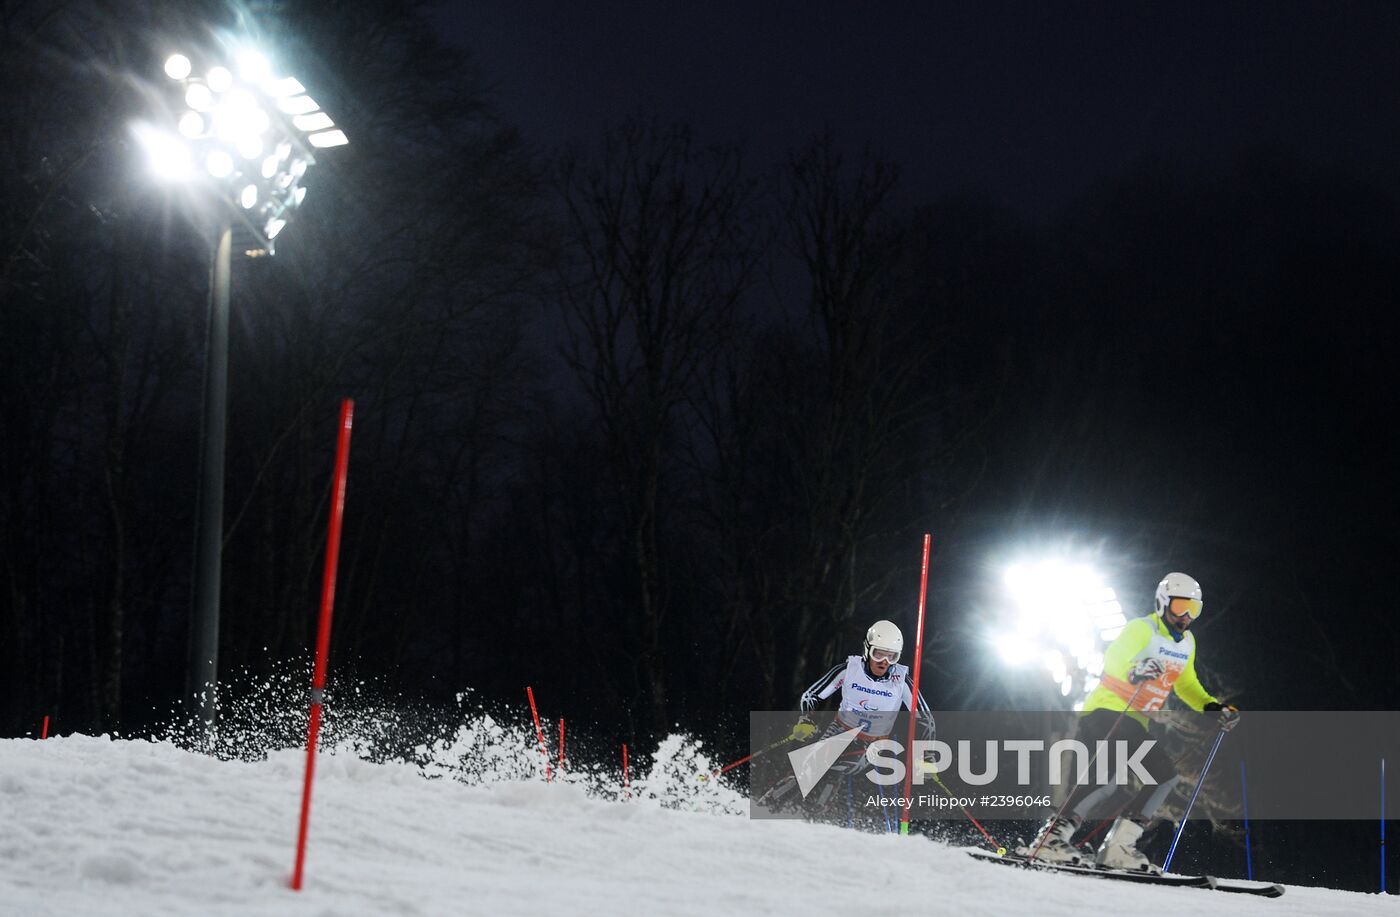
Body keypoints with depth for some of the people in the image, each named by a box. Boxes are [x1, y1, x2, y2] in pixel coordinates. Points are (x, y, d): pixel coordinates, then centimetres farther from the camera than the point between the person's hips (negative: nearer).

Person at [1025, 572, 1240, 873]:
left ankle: (1118, 846, -5)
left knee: (1167, 776, -2)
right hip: (1106, 711, -9)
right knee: (1110, 774, -30)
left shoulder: (1187, 643, 16)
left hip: (1134, 724, 9)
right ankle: (1053, 836, -31)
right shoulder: (1142, 629, -9)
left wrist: (1214, 707, 14)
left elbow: (1186, 685, 28)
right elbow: (1112, 658, -22)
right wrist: (1133, 670, -43)